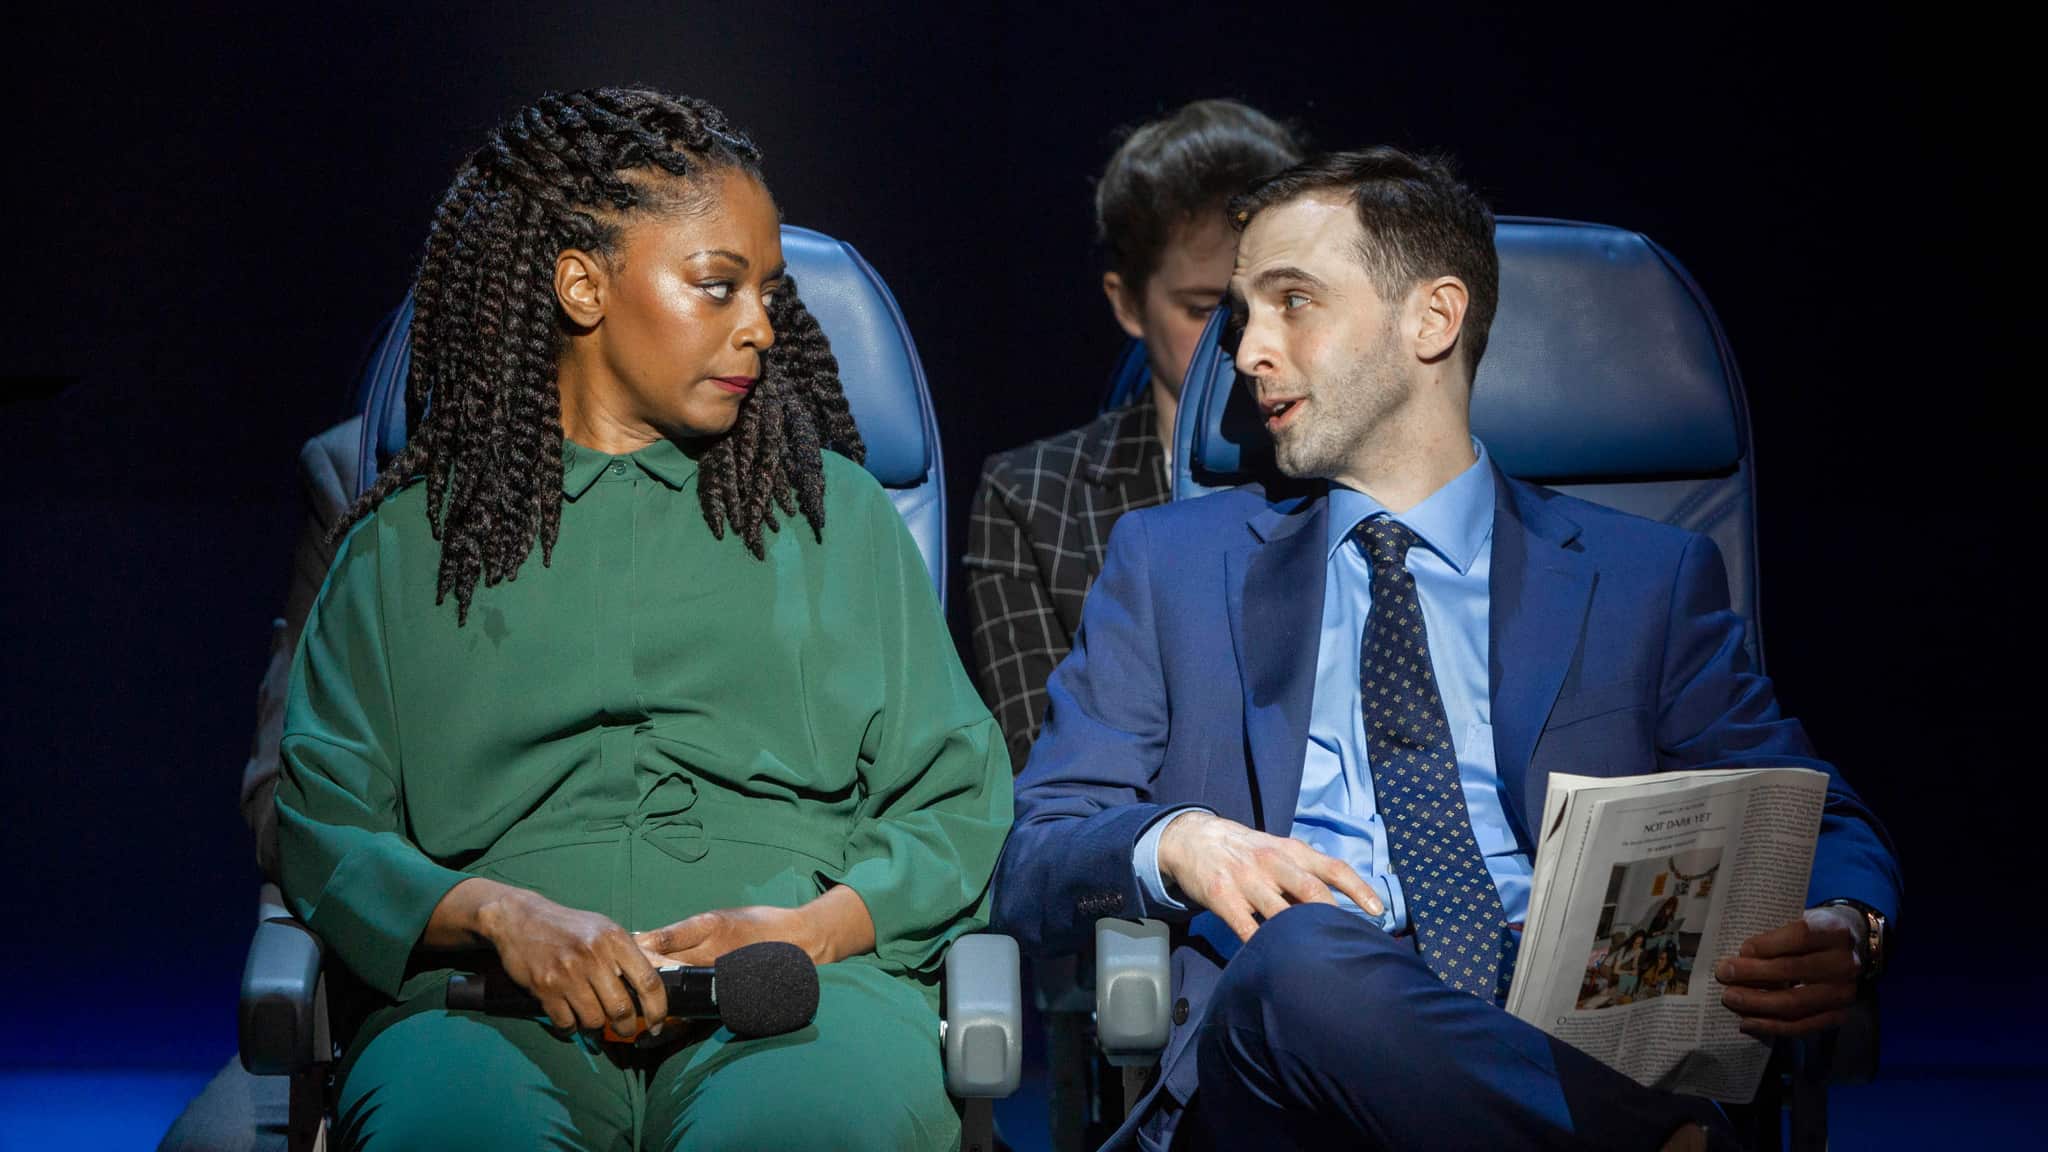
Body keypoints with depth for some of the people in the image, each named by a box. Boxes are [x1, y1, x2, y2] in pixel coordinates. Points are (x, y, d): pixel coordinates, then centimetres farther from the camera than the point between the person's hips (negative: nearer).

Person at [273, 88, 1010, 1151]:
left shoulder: (835, 513, 22)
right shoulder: (407, 542, 18)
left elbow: (956, 799, 15)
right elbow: (320, 820, 8)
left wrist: (814, 926, -6)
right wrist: (498, 913, -13)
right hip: (495, 1002, 0)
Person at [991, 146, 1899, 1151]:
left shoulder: (1646, 579, 19)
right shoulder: (1170, 565, 20)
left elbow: (1821, 825, 17)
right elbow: (1030, 866, 14)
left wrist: (1843, 933, -9)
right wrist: (1176, 842, -10)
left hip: (1574, 1047, -1)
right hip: (1277, 1047, 2)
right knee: (1305, 953, -36)